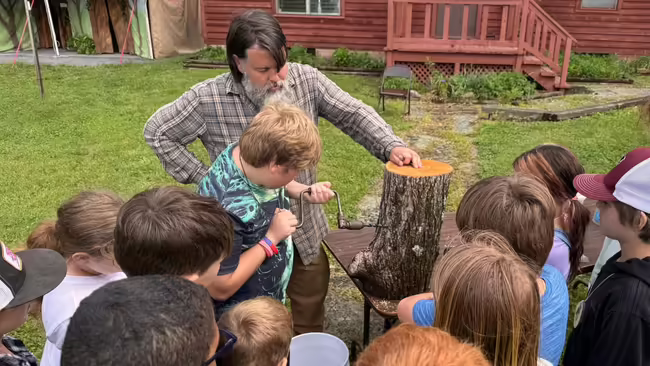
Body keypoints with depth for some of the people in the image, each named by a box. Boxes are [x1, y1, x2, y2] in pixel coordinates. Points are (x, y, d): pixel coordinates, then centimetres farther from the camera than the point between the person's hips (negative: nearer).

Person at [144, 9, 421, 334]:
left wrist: (391, 146, -18)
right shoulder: (208, 99, -15)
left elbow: (354, 115, -2)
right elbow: (157, 132, -3)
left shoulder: (306, 80, -9)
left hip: (305, 229, 3)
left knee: (310, 321, 20)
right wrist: (204, 178, -8)